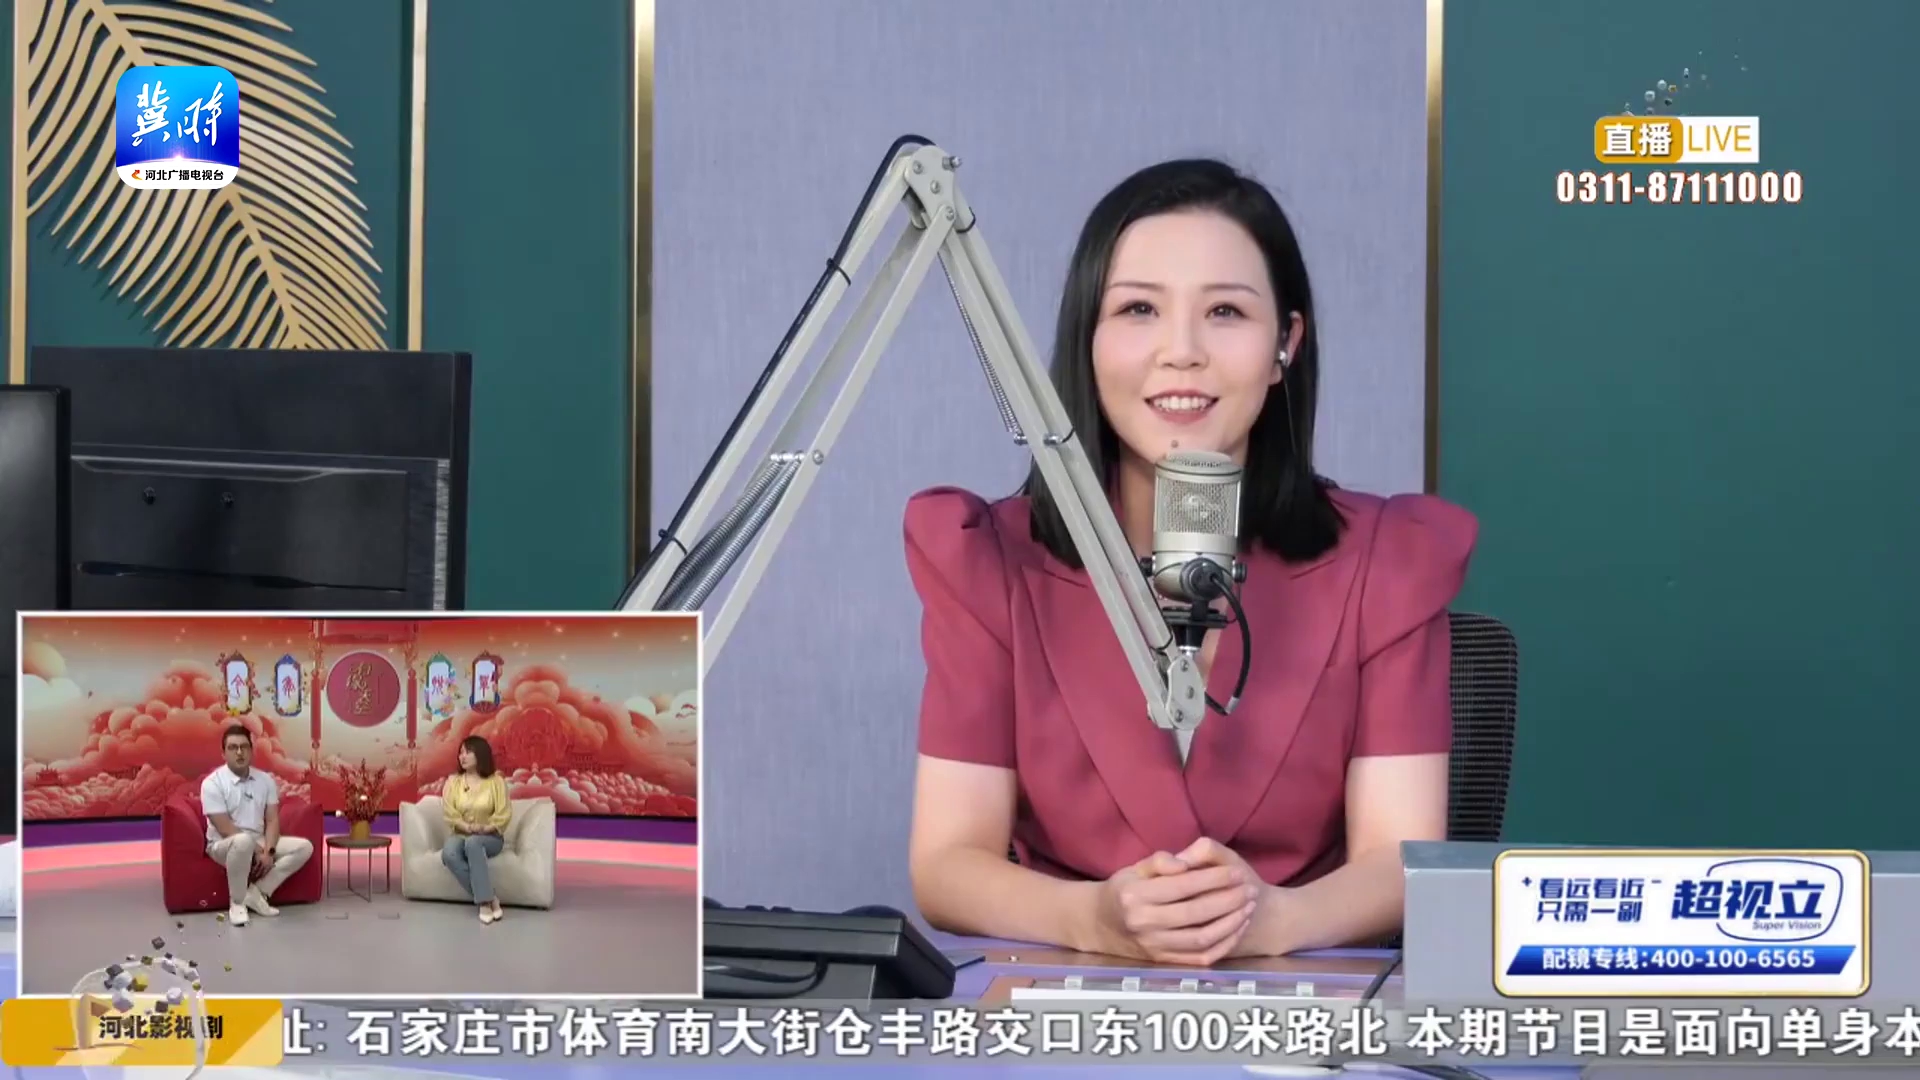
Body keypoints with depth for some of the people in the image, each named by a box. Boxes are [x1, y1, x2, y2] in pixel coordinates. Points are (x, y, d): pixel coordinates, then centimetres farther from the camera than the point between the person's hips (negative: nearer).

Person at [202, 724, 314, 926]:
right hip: (224, 845, -6)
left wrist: (268, 851, -17)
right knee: (243, 841, -41)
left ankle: (256, 892, -13)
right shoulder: (212, 783, -13)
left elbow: (272, 820, 0)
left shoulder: (266, 780, 4)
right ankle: (237, 902, -21)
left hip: (259, 842, 6)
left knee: (304, 847, -13)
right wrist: (258, 851, -20)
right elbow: (225, 829, -17)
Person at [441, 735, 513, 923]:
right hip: (460, 835, 2)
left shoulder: (496, 781, 0)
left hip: (490, 837, -2)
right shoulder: (453, 781, 7)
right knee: (449, 853, -34)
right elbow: (449, 813, -4)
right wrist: (467, 826, -21)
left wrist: (486, 828, -21)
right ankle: (489, 899, -33)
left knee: (473, 843, -40)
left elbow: (504, 814, -6)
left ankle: (485, 901, -39)